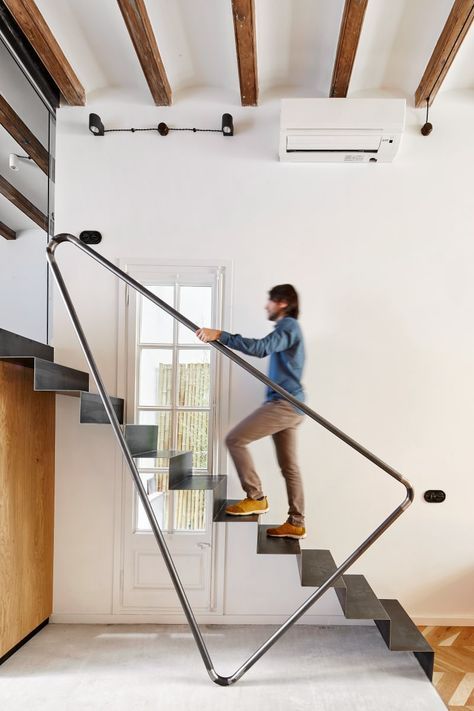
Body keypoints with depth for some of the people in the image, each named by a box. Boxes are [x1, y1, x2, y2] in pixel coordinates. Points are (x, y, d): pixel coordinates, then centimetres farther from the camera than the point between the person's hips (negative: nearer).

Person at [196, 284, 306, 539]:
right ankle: (296, 523, 15)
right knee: (289, 465, 10)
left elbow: (261, 347, -28)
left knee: (234, 439, -10)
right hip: (289, 405, 11)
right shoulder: (289, 328, 24)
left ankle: (256, 498, -4)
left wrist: (220, 335, -32)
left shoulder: (288, 326, -10)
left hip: (284, 404, -11)